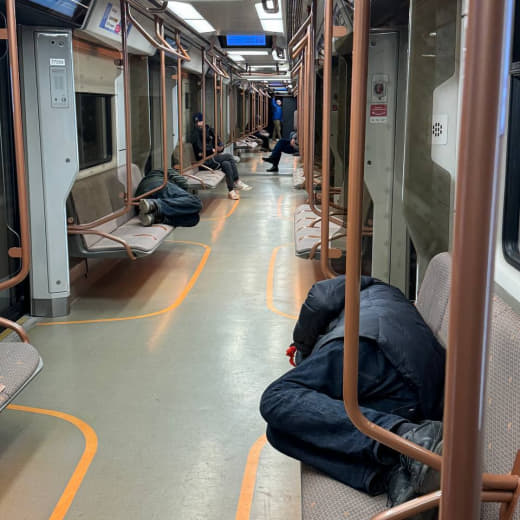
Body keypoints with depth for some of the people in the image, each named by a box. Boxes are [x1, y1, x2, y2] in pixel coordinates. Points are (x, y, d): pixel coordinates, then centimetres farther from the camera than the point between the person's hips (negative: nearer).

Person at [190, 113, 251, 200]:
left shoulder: (208, 130, 16)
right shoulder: (195, 133, -7)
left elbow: (217, 141, 23)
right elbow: (200, 149, -16)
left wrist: (220, 146, 0)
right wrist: (213, 150, -7)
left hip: (212, 158, 7)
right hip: (205, 161, -7)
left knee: (226, 164, -20)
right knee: (229, 156, -18)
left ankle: (231, 191, -18)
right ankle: (237, 182, -11)